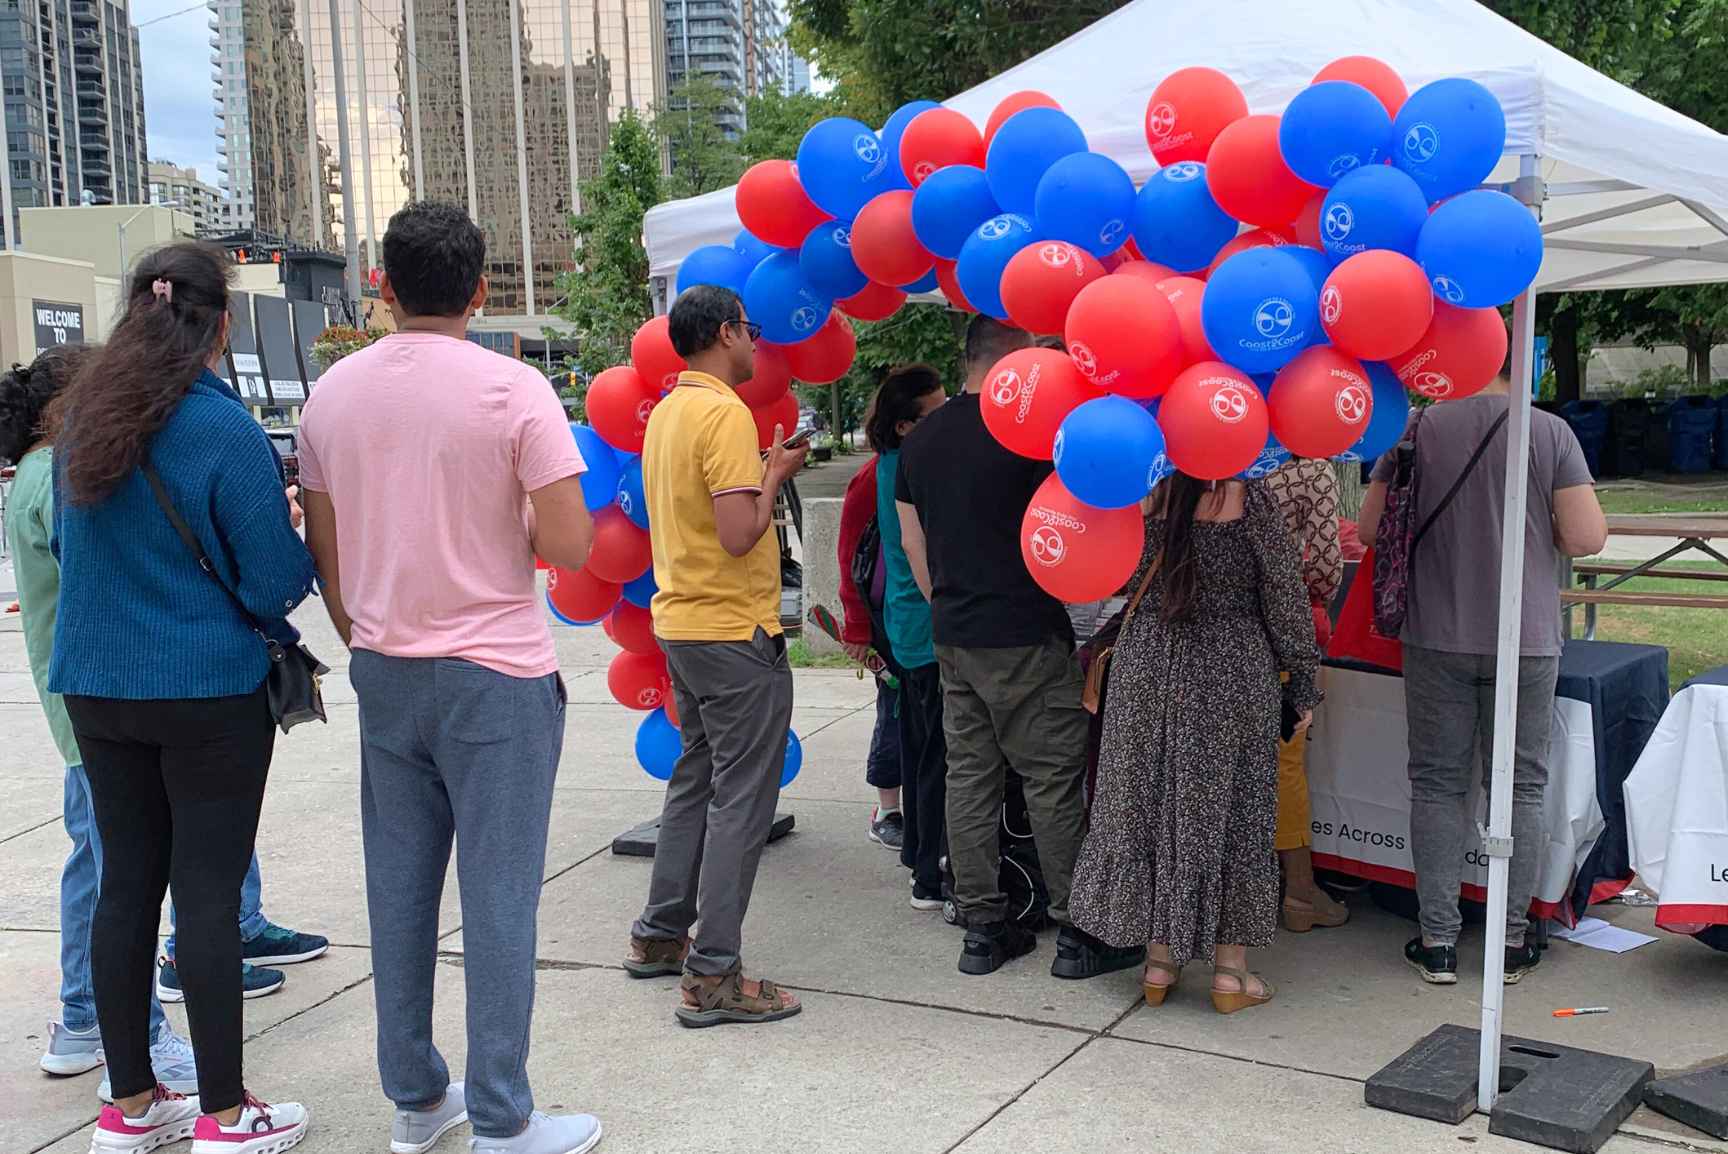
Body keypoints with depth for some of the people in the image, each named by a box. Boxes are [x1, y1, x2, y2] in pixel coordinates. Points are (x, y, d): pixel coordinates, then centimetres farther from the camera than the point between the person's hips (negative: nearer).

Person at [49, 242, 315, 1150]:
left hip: (96, 686, 6)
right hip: (209, 690, -6)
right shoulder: (224, 428, -16)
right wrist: (299, 528, 5)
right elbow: (276, 582, -14)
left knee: (127, 881, 13)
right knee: (208, 888, 1)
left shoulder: (81, 418, 5)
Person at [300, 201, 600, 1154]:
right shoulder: (513, 389, -10)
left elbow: (324, 553, 10)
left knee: (399, 889, 13)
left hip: (383, 675, 5)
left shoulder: (332, 392, 5)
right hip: (496, 678, -5)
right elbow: (570, 545, -14)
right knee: (498, 898, 1)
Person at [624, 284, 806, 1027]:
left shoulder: (666, 411, 12)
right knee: (741, 799, -3)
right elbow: (739, 536, -24)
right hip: (734, 631, -9)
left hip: (681, 623, 10)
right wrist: (775, 475, -9)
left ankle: (660, 936, 29)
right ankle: (713, 976, 1)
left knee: (696, 780, 20)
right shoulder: (725, 413, -17)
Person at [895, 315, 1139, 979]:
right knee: (1055, 780, 1)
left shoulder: (919, 439, 10)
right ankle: (1077, 933, 8)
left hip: (952, 636, 7)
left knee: (969, 776, 10)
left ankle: (981, 929, 16)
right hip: (1025, 638, -7)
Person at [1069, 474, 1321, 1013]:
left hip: (1146, 668, 2)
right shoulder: (1248, 496, -11)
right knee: (1230, 807, 8)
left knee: (1148, 803, 12)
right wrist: (1302, 681, 2)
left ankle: (1159, 959, 20)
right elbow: (1285, 595, -6)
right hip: (1231, 672, -2)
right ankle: (1229, 968, 14)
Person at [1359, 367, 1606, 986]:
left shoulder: (1418, 429, -3)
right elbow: (1586, 537, -11)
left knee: (1438, 784, 9)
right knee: (1520, 787, 11)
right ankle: (1512, 940, 18)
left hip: (1436, 639, 1)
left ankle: (1438, 941, 12)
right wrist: (1538, 529, 10)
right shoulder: (1550, 432, -7)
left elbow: (1370, 527, 1)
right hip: (1525, 640, 0)